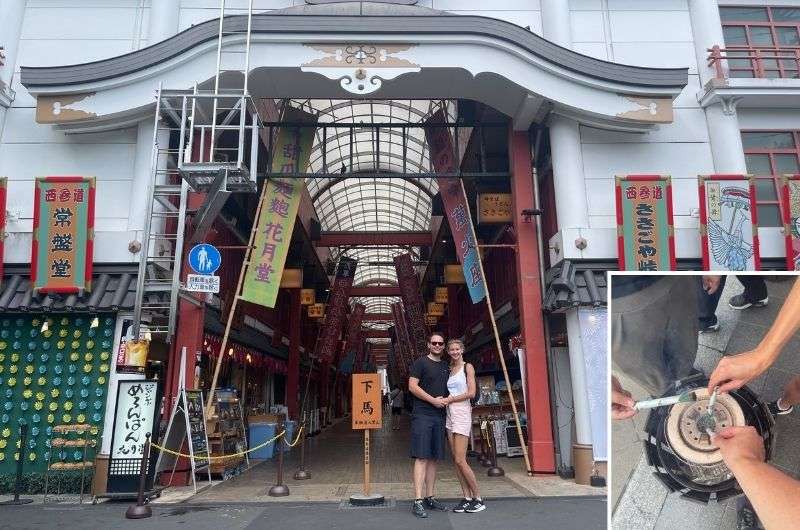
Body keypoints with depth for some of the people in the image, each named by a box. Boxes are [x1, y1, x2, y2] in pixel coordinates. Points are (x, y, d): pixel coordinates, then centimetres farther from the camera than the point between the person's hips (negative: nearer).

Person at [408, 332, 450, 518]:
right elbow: (412, 386, -10)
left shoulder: (446, 366, 17)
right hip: (422, 415, -6)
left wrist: (446, 400, 4)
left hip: (439, 416, 7)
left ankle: (430, 497, 18)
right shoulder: (420, 363, -2)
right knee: (422, 458, -10)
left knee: (433, 458, 10)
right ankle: (418, 501, -9)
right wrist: (433, 400, -13)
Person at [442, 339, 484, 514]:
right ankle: (467, 497, 11)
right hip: (450, 415, 7)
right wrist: (444, 399, 1)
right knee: (456, 460, 4)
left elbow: (471, 393, -10)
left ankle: (478, 498, 3)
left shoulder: (467, 367, -1)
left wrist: (450, 399, -6)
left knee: (460, 460, -9)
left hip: (462, 414, -7)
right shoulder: (449, 370, 17)